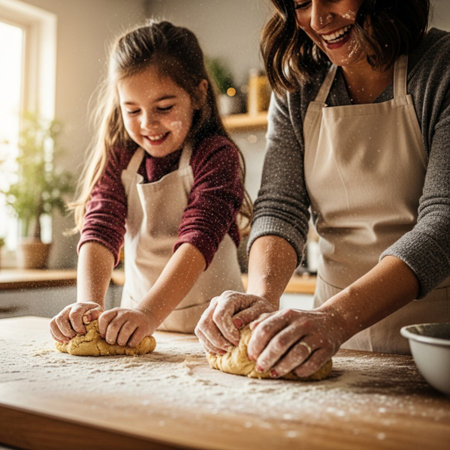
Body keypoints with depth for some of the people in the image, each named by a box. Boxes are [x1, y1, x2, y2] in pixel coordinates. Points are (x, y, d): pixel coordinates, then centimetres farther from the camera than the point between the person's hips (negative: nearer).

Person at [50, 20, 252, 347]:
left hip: (211, 324, -3)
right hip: (138, 322, 4)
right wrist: (89, 303, -25)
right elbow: (100, 228, -7)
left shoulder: (216, 155, -8)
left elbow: (198, 238, -21)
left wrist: (150, 312, -35)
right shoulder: (118, 156, 6)